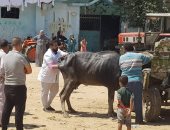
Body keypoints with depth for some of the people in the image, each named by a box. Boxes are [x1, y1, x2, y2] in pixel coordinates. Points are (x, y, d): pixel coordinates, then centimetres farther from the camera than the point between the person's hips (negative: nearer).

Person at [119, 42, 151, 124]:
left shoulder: (121, 58, 3)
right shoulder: (139, 56, 2)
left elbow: (121, 68, 12)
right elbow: (149, 59, 17)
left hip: (126, 82, 1)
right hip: (137, 81, -1)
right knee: (138, 101, 6)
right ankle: (139, 119, 10)